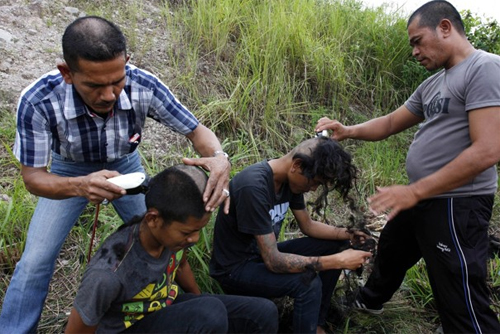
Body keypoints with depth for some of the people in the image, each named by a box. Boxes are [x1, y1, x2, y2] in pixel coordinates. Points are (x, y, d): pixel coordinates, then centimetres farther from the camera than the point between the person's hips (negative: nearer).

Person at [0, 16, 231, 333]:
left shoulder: (144, 86, -33)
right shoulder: (37, 103, -36)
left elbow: (196, 130, -22)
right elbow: (33, 176, -27)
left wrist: (219, 158, -46)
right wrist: (79, 186, -50)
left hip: (126, 166, 2)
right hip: (69, 174, -1)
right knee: (35, 261, -4)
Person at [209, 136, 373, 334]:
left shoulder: (290, 178, -6)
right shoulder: (253, 187, -32)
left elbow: (308, 226, 8)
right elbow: (274, 262, -32)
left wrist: (348, 234, -8)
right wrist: (338, 261, -29)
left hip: (265, 254, 9)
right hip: (235, 268, -9)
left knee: (336, 245, 2)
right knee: (309, 282, -30)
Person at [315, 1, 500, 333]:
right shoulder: (433, 84, 12)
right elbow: (390, 123, 18)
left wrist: (413, 191, -25)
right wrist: (347, 131, -1)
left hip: (456, 206, -10)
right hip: (423, 199, 10)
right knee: (390, 251, 29)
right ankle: (369, 301, 56)